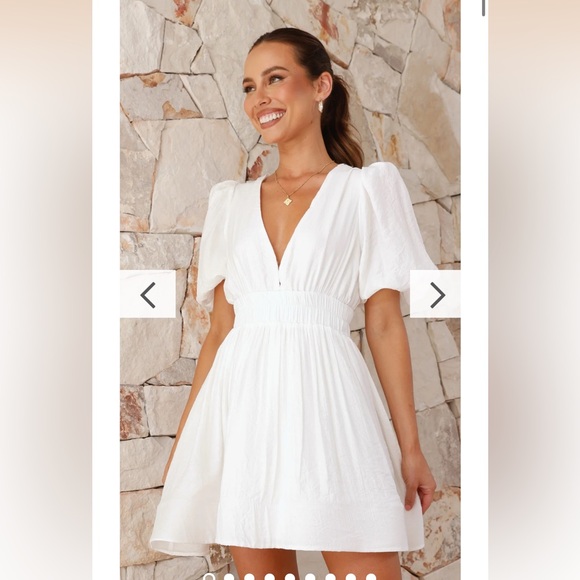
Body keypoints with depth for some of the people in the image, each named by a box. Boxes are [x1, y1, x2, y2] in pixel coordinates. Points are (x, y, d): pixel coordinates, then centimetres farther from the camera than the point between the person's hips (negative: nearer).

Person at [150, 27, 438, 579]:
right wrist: (183, 439, 10)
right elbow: (220, 328, 15)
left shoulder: (366, 189, 8)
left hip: (325, 395, -3)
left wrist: (411, 447, -2)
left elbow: (385, 323, 3)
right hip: (243, 404, 3)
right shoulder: (232, 203, 17)